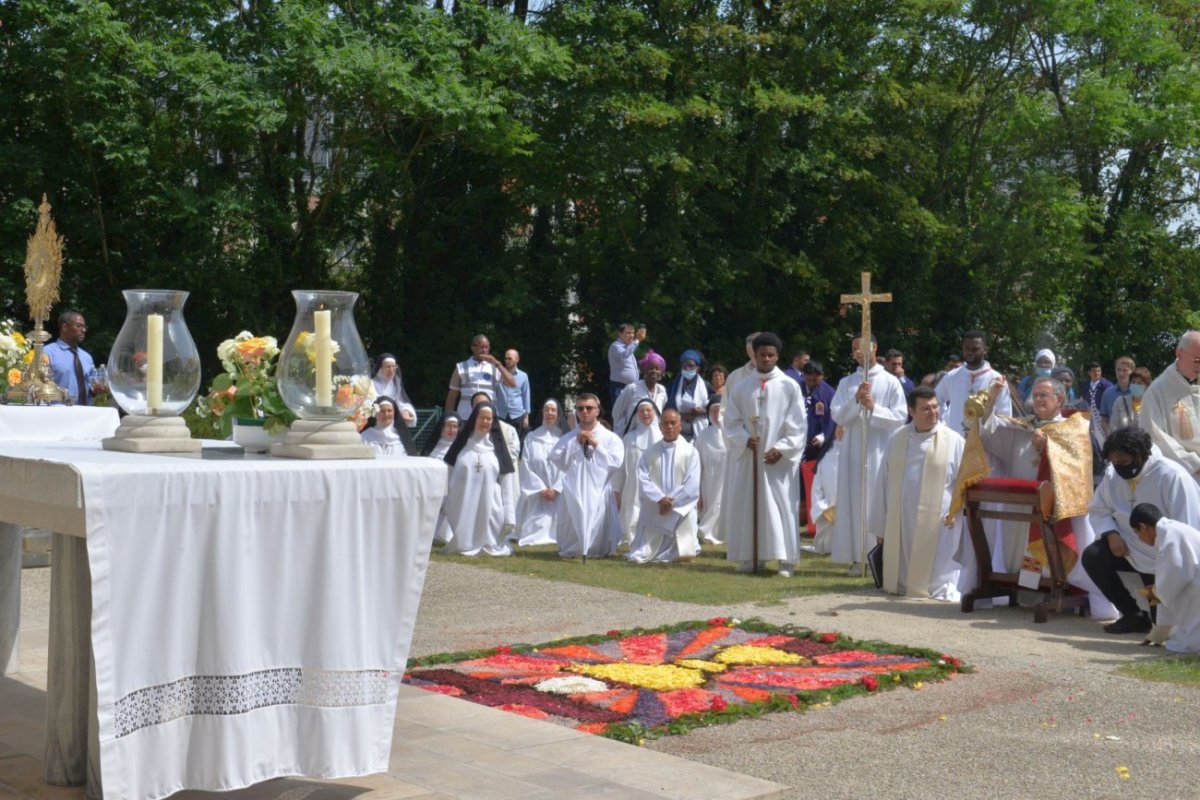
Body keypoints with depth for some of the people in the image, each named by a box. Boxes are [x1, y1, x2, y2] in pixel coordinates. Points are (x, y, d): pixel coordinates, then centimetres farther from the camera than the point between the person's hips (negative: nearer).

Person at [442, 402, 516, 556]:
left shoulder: (497, 446, 8)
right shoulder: (462, 443, 9)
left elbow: (506, 482, 4)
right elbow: (449, 474, 8)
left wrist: (508, 516, -2)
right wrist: (446, 505, 0)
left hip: (489, 506, 0)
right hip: (464, 505, 0)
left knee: (489, 542, 1)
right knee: (463, 544, 0)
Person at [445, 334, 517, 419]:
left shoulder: (495, 368, 12)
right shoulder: (461, 368, 9)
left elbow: (512, 384, -1)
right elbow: (452, 395, 9)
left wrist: (497, 364, -5)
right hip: (465, 419, -1)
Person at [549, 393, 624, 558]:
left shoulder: (610, 438, 4)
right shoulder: (568, 438, 9)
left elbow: (616, 464, -8)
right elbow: (555, 459, -3)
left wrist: (596, 445, -10)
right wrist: (576, 443, -6)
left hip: (599, 493, -1)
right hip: (574, 492, 1)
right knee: (572, 526, 3)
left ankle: (601, 551, 22)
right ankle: (570, 551, 27)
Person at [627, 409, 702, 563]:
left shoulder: (690, 452, 1)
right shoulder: (650, 452, 7)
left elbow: (692, 485, -7)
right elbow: (643, 480, -2)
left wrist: (671, 501, -13)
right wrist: (660, 499, -16)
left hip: (681, 511, -1)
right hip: (653, 511, 1)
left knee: (684, 555, -5)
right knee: (638, 557, -8)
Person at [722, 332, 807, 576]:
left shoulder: (790, 387, 0)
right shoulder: (740, 387, 8)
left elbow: (798, 426, -2)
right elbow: (732, 422, 7)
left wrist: (781, 449, -12)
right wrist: (744, 440, -12)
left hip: (780, 459, -3)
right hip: (747, 458, 3)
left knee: (780, 507, -4)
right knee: (746, 506, 4)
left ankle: (785, 559, -2)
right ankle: (748, 556, 12)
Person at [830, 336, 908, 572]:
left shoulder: (890, 382, 1)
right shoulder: (846, 383, 8)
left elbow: (900, 418, -4)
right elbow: (838, 417, 0)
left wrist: (874, 407, -14)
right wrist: (856, 400, -14)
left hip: (881, 452, -2)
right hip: (853, 452, 2)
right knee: (855, 502, 1)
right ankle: (858, 557, 6)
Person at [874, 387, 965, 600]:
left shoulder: (953, 440, -2)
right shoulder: (896, 440, 8)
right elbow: (885, 481, 11)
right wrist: (882, 522, 9)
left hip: (937, 520, -3)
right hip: (901, 519, 3)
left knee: (935, 572, -1)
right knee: (901, 570, 10)